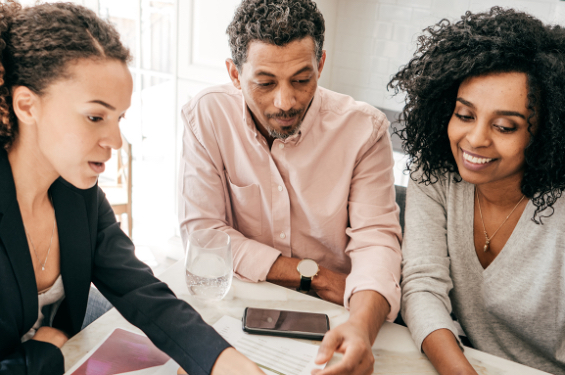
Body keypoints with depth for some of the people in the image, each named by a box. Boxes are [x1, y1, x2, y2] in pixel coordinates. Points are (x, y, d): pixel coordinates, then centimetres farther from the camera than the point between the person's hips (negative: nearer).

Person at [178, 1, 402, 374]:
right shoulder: (206, 116, -11)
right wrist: (312, 274, -14)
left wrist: (362, 325, -35)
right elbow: (202, 231, -10)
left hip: (331, 315, 2)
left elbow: (375, 239, -14)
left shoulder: (365, 128, -10)